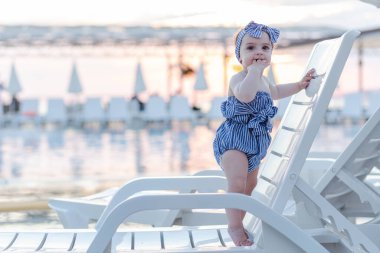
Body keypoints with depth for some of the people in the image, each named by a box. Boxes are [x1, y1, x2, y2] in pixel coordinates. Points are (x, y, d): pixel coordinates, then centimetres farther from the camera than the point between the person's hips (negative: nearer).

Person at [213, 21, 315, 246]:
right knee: (237, 183, -21)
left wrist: (299, 85, 30)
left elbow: (275, 91, 36)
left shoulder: (263, 80, 11)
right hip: (234, 139, -10)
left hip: (255, 141, 10)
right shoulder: (239, 79, -19)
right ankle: (235, 227, -12)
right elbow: (244, 94, -44)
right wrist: (254, 70, -35)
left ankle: (239, 221, 31)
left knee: (250, 183, 18)